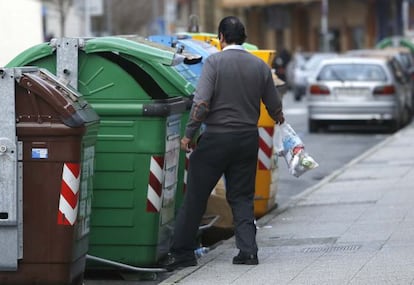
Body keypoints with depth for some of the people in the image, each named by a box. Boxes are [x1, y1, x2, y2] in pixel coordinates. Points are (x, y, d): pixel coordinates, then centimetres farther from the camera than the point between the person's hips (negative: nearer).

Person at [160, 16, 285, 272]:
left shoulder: (214, 62, -9)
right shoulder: (261, 66, 4)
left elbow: (202, 103, -17)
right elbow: (275, 106, 11)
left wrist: (189, 134, -6)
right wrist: (279, 118, 35)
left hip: (216, 137, -4)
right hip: (248, 138, 4)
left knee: (195, 196, 4)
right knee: (242, 197, 13)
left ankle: (182, 251, 8)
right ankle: (248, 249, 2)